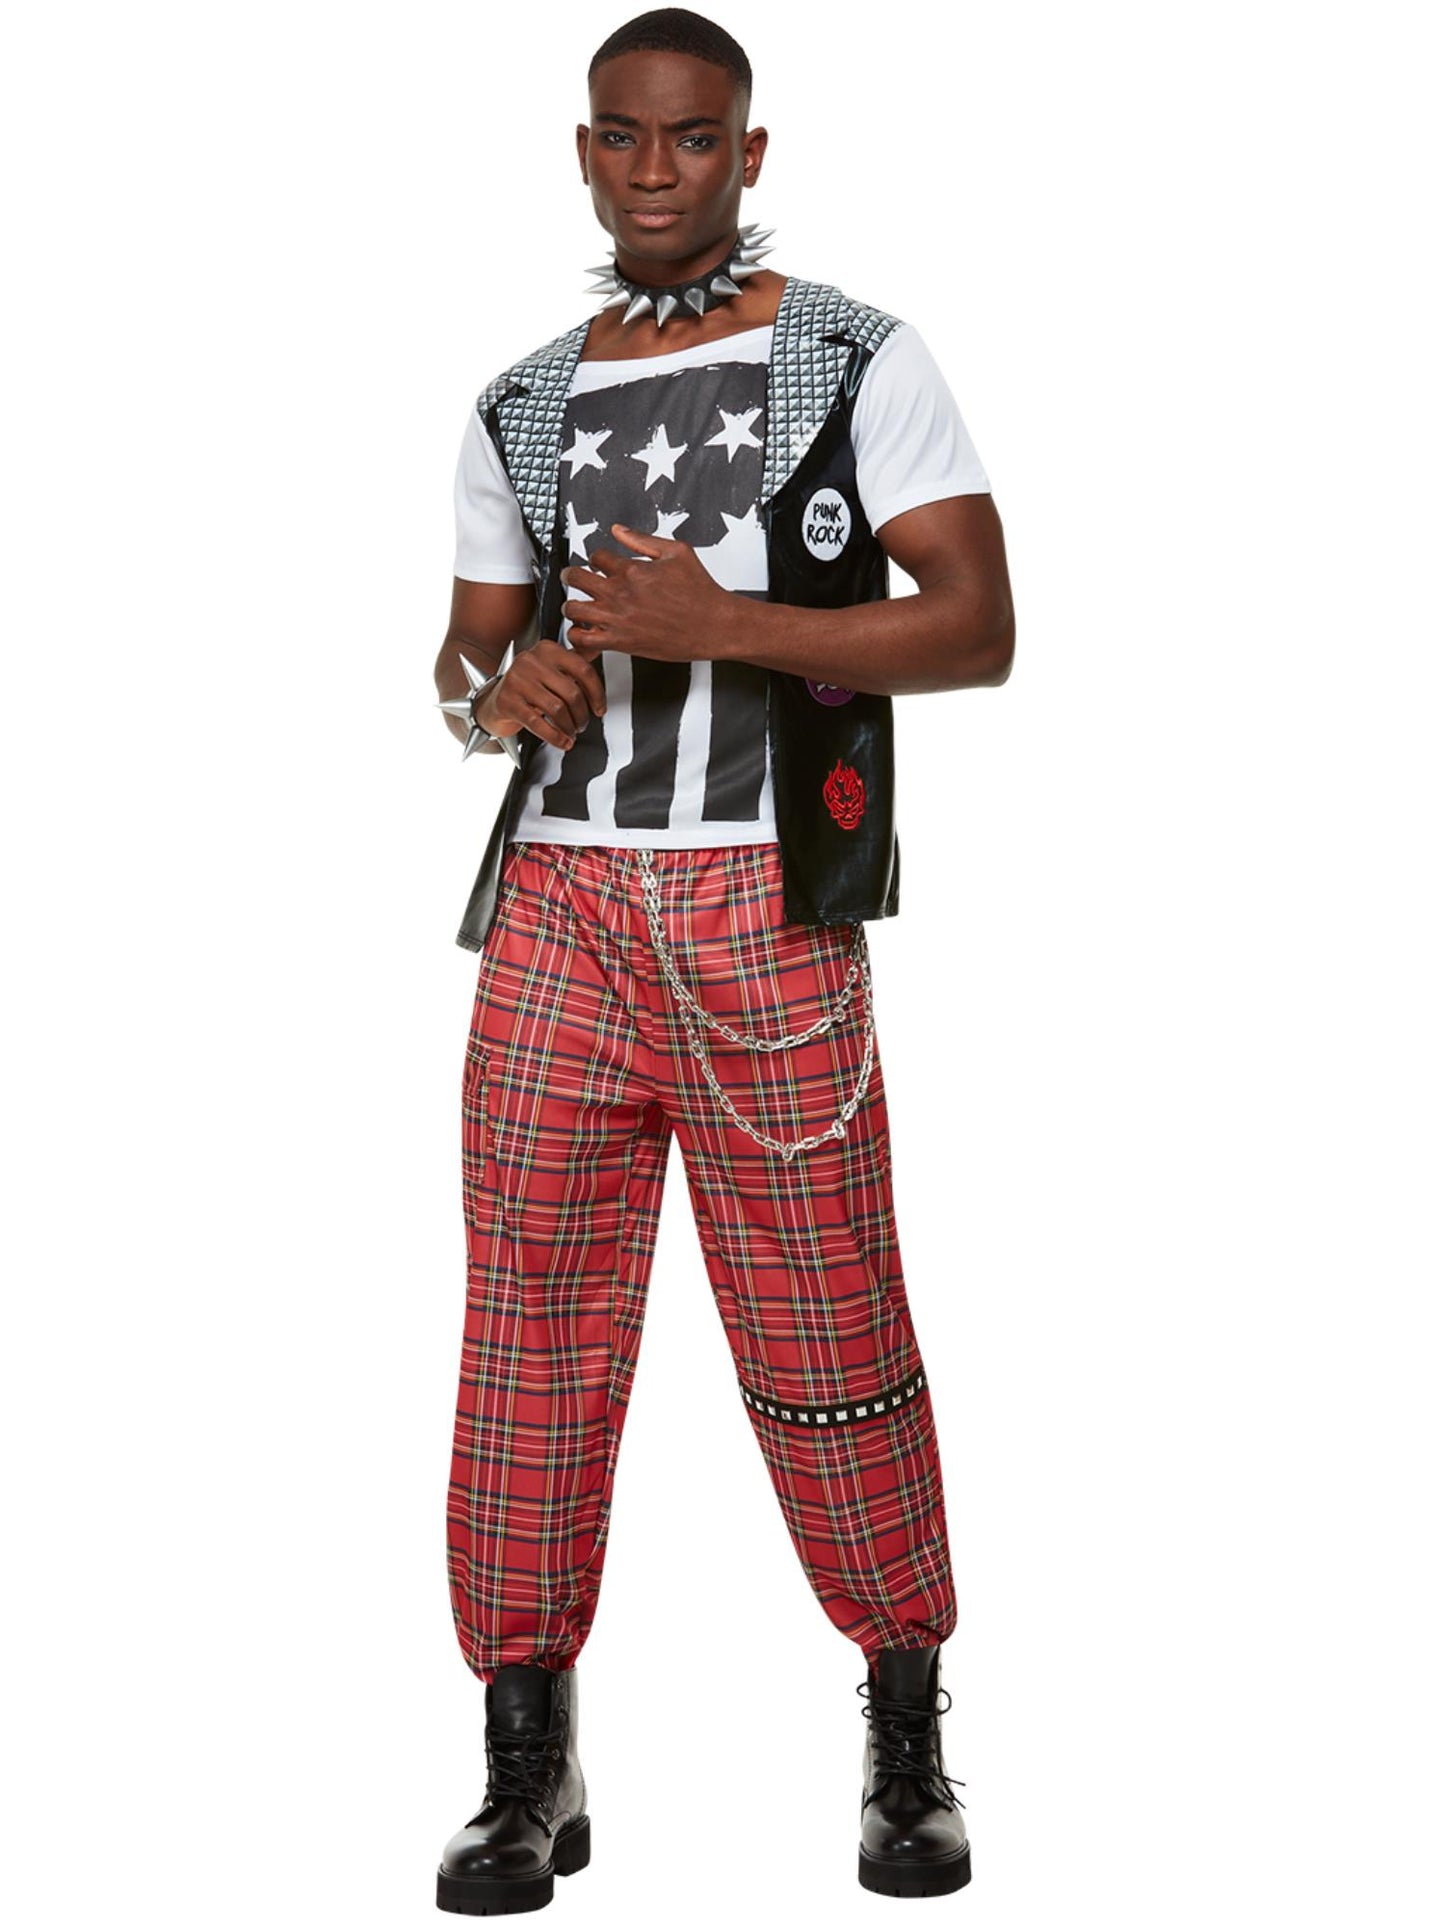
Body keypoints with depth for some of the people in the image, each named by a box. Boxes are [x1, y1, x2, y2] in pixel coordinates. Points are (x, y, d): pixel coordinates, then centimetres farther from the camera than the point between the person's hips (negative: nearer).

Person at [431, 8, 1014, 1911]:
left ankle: (908, 1741, 15)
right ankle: (531, 1768, 8)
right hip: (561, 898, 4)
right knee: (531, 1318, 0)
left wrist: (724, 625, -16)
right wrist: (499, 683, -4)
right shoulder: (522, 412, 16)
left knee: (827, 1327, -2)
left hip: (765, 911, -4)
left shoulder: (860, 363, 3)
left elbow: (979, 625, -4)